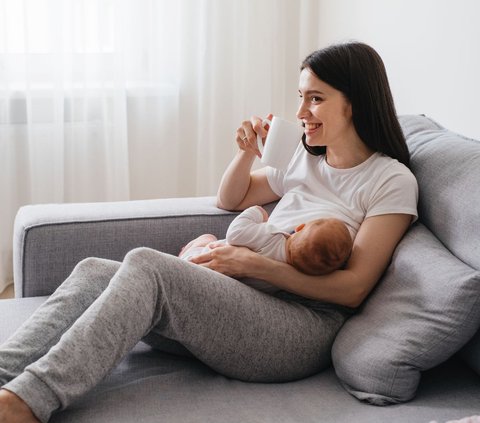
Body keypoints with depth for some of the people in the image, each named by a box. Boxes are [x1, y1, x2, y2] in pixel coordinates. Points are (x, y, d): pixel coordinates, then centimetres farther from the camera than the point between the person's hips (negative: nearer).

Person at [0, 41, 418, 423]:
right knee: (93, 271, -15)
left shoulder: (393, 181, 0)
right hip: (247, 301, 7)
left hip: (304, 330, -7)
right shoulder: (306, 157, 22)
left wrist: (253, 264, -15)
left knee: (145, 264, -30)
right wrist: (247, 153, 11)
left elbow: (353, 289, -9)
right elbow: (230, 200, 33)